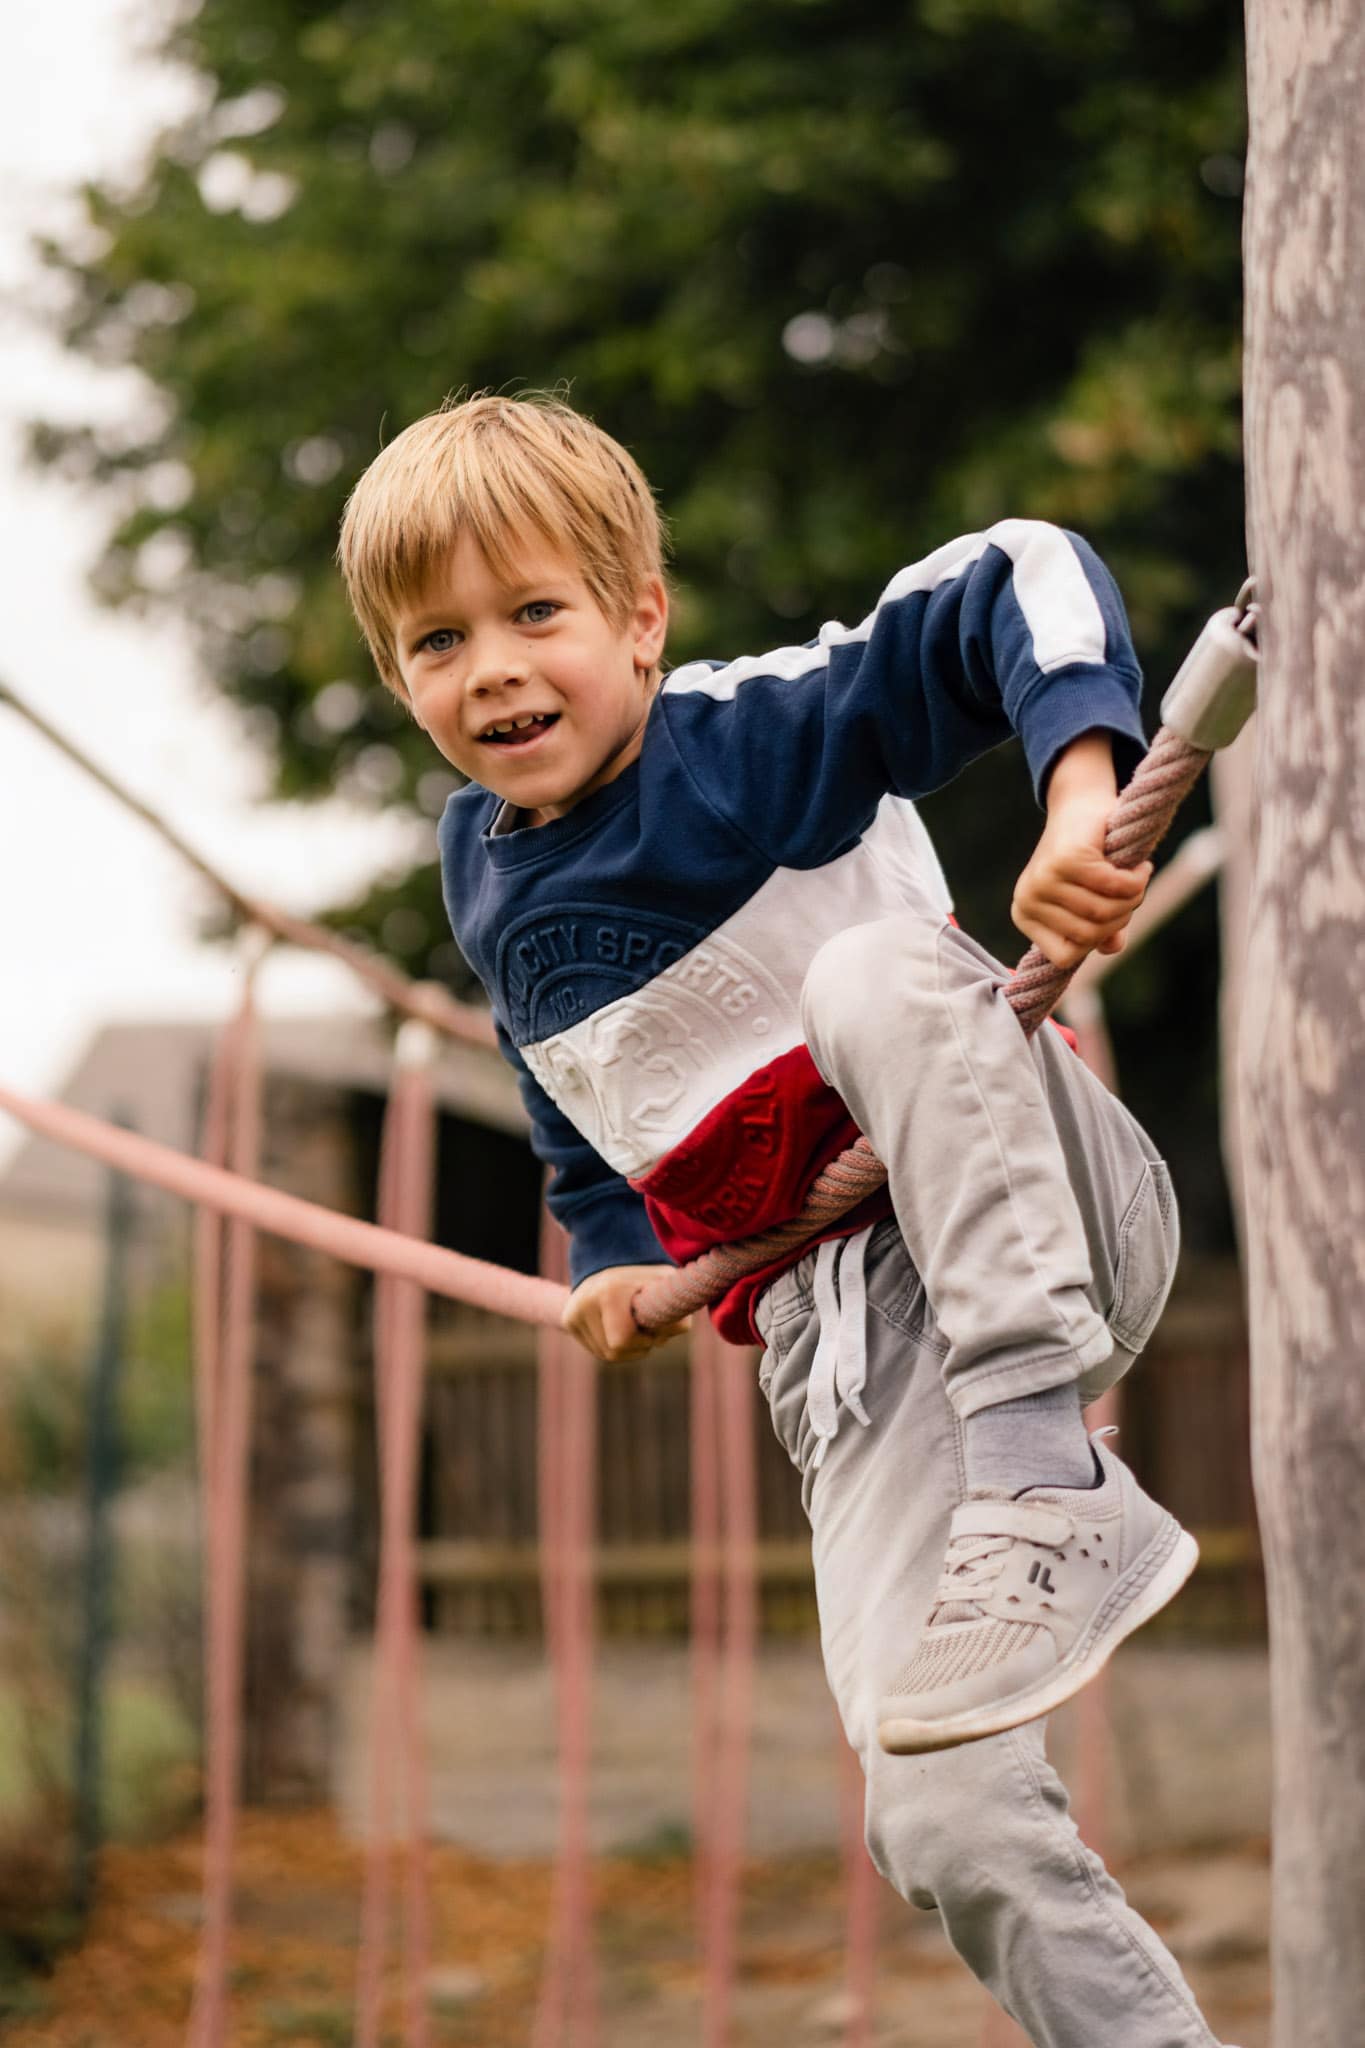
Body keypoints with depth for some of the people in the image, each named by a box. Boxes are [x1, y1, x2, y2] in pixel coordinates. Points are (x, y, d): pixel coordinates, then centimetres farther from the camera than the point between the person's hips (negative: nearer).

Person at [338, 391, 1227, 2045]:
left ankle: (1050, 1471, -37)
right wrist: (607, 1255, 13)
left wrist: (1079, 790, -30)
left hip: (1036, 1230, -5)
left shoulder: (767, 730, -8)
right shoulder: (483, 865, 12)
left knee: (876, 971, -37)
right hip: (844, 1328, 5)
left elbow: (1026, 581, -16)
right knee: (944, 1828, -12)